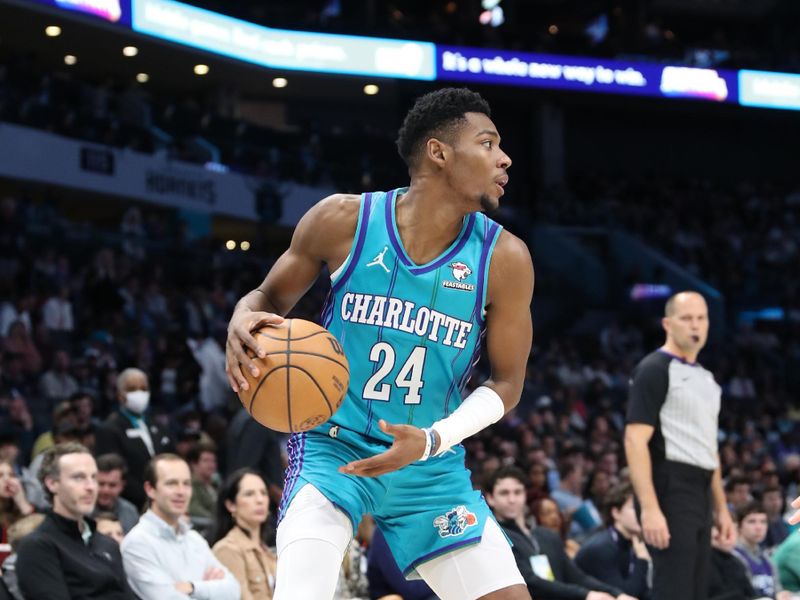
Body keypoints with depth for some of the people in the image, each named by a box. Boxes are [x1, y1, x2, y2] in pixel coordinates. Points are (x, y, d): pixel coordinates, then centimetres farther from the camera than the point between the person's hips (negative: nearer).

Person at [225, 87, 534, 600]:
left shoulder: (504, 258, -8)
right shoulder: (344, 220, -10)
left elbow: (506, 382, -2)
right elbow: (270, 298, 6)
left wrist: (432, 441, -19)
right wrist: (243, 322, -20)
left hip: (433, 465, 3)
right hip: (335, 447, -2)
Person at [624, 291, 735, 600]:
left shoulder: (705, 378, 20)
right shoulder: (654, 369, -7)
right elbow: (636, 440, -15)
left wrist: (721, 508, 20)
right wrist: (649, 508, -23)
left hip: (700, 492, 9)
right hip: (670, 490, -9)